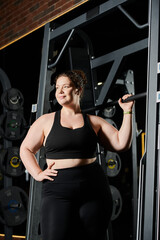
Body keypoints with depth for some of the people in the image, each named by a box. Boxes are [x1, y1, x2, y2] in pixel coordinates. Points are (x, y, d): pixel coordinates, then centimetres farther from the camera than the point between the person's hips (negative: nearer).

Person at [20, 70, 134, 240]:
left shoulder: (94, 122, 11)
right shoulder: (46, 121, 10)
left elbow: (121, 144, 6)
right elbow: (26, 149, 16)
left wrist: (127, 112, 2)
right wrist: (38, 173, 1)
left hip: (93, 189, 1)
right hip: (58, 192, -1)